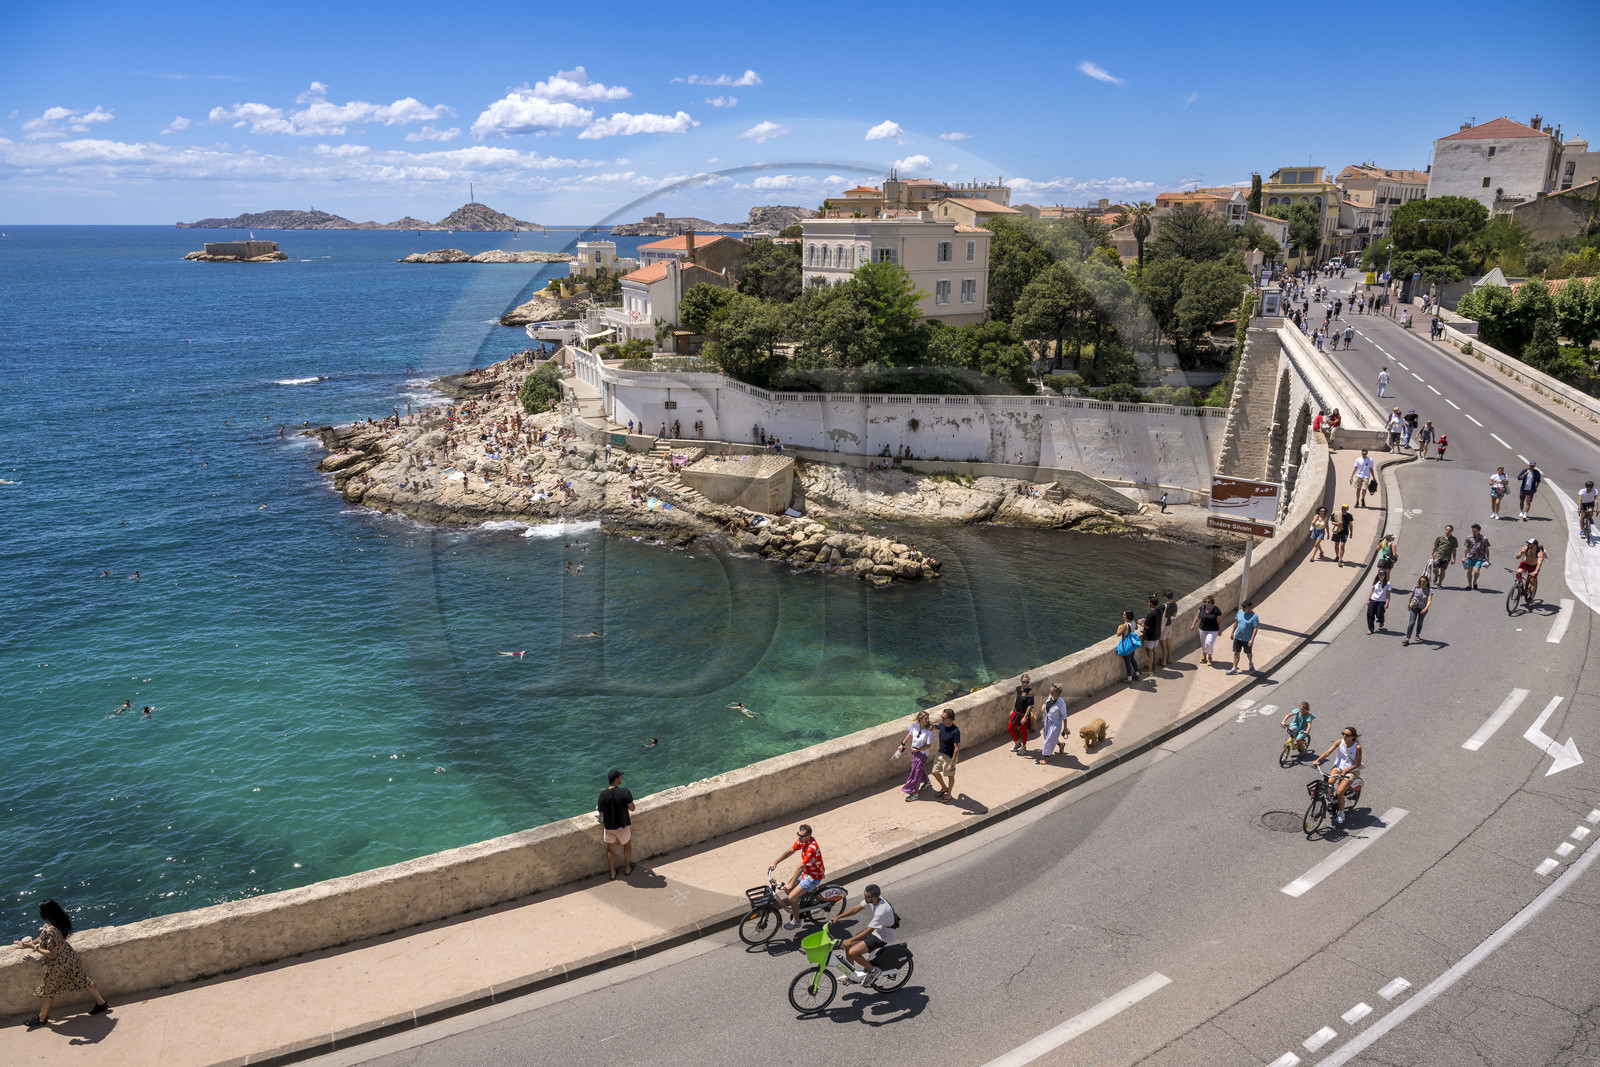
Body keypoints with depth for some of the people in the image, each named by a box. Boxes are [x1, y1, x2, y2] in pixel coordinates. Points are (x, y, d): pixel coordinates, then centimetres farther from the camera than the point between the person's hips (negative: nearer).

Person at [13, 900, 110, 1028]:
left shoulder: (50, 930, -32)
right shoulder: (59, 922, -5)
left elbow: (52, 954, -27)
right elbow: (43, 937, 13)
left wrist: (34, 947, -21)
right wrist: (26, 943, 17)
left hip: (57, 964, -8)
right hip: (69, 956, 8)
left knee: (47, 990, 16)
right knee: (82, 980, 19)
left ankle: (42, 1018, 37)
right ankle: (101, 1003, 28)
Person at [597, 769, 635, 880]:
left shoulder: (603, 794, -16)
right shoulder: (624, 793, -24)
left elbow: (600, 811, -6)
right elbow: (632, 808, -15)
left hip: (609, 826, 2)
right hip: (623, 825, -2)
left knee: (611, 849, 20)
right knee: (627, 845, 25)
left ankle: (613, 873, 33)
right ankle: (627, 868, 39)